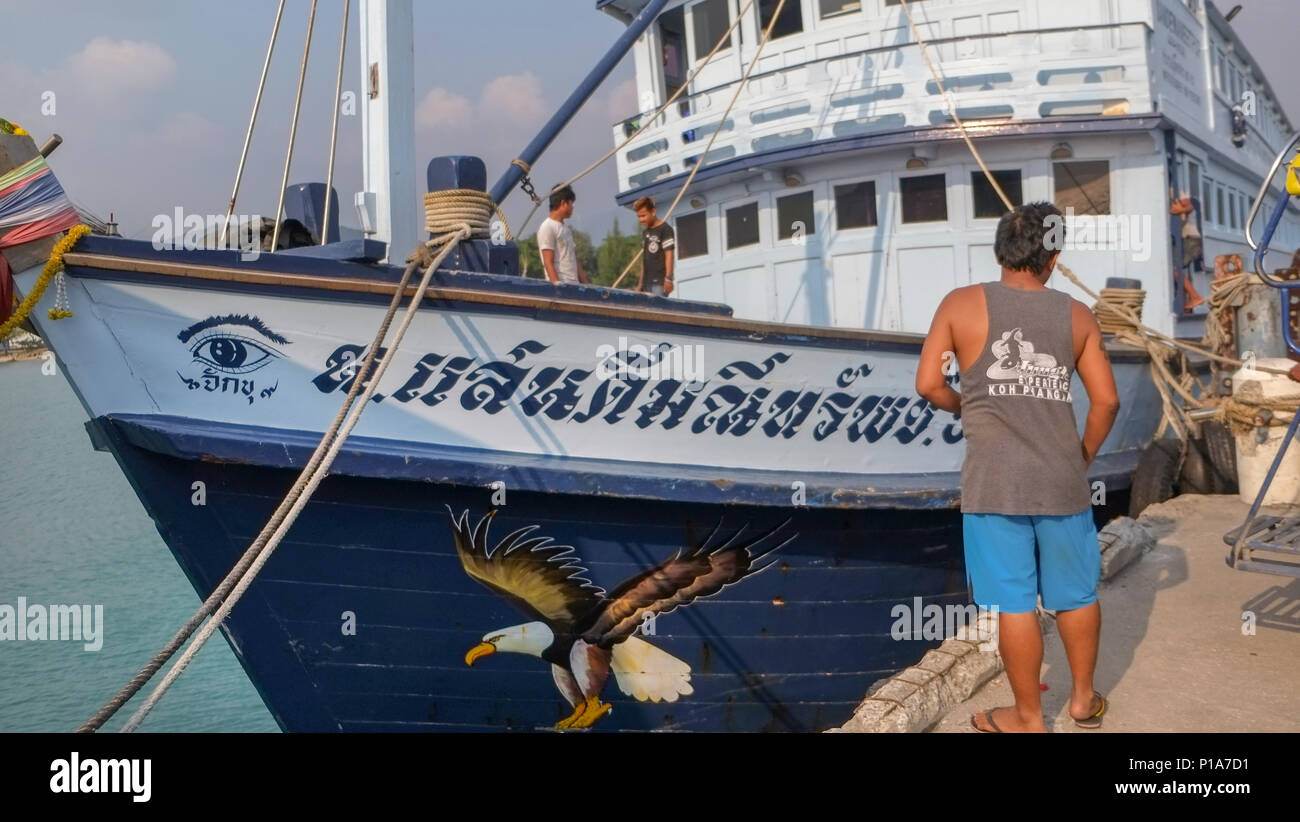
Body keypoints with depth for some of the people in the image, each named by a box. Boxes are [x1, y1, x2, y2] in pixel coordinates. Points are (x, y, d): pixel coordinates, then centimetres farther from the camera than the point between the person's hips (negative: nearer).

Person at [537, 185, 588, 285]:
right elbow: (548, 263, -13)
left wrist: (586, 285, 13)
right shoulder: (547, 228, -6)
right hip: (561, 287, -8)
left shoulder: (566, 229, 20)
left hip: (575, 285, 8)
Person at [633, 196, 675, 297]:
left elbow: (669, 255, -11)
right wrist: (641, 282, 16)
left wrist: (668, 279, -17)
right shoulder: (645, 233, 18)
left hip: (660, 282, -7)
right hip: (647, 282, 7)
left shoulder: (665, 229, -5)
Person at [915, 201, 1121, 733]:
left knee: (1014, 603, 6)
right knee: (1076, 594, 18)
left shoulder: (961, 305, -3)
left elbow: (928, 384, -5)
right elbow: (1106, 401, 1)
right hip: (1061, 479, 3)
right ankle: (1084, 698, 35)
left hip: (994, 481, -2)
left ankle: (1028, 717, 20)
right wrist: (1083, 457, 16)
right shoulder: (1076, 315, 3)